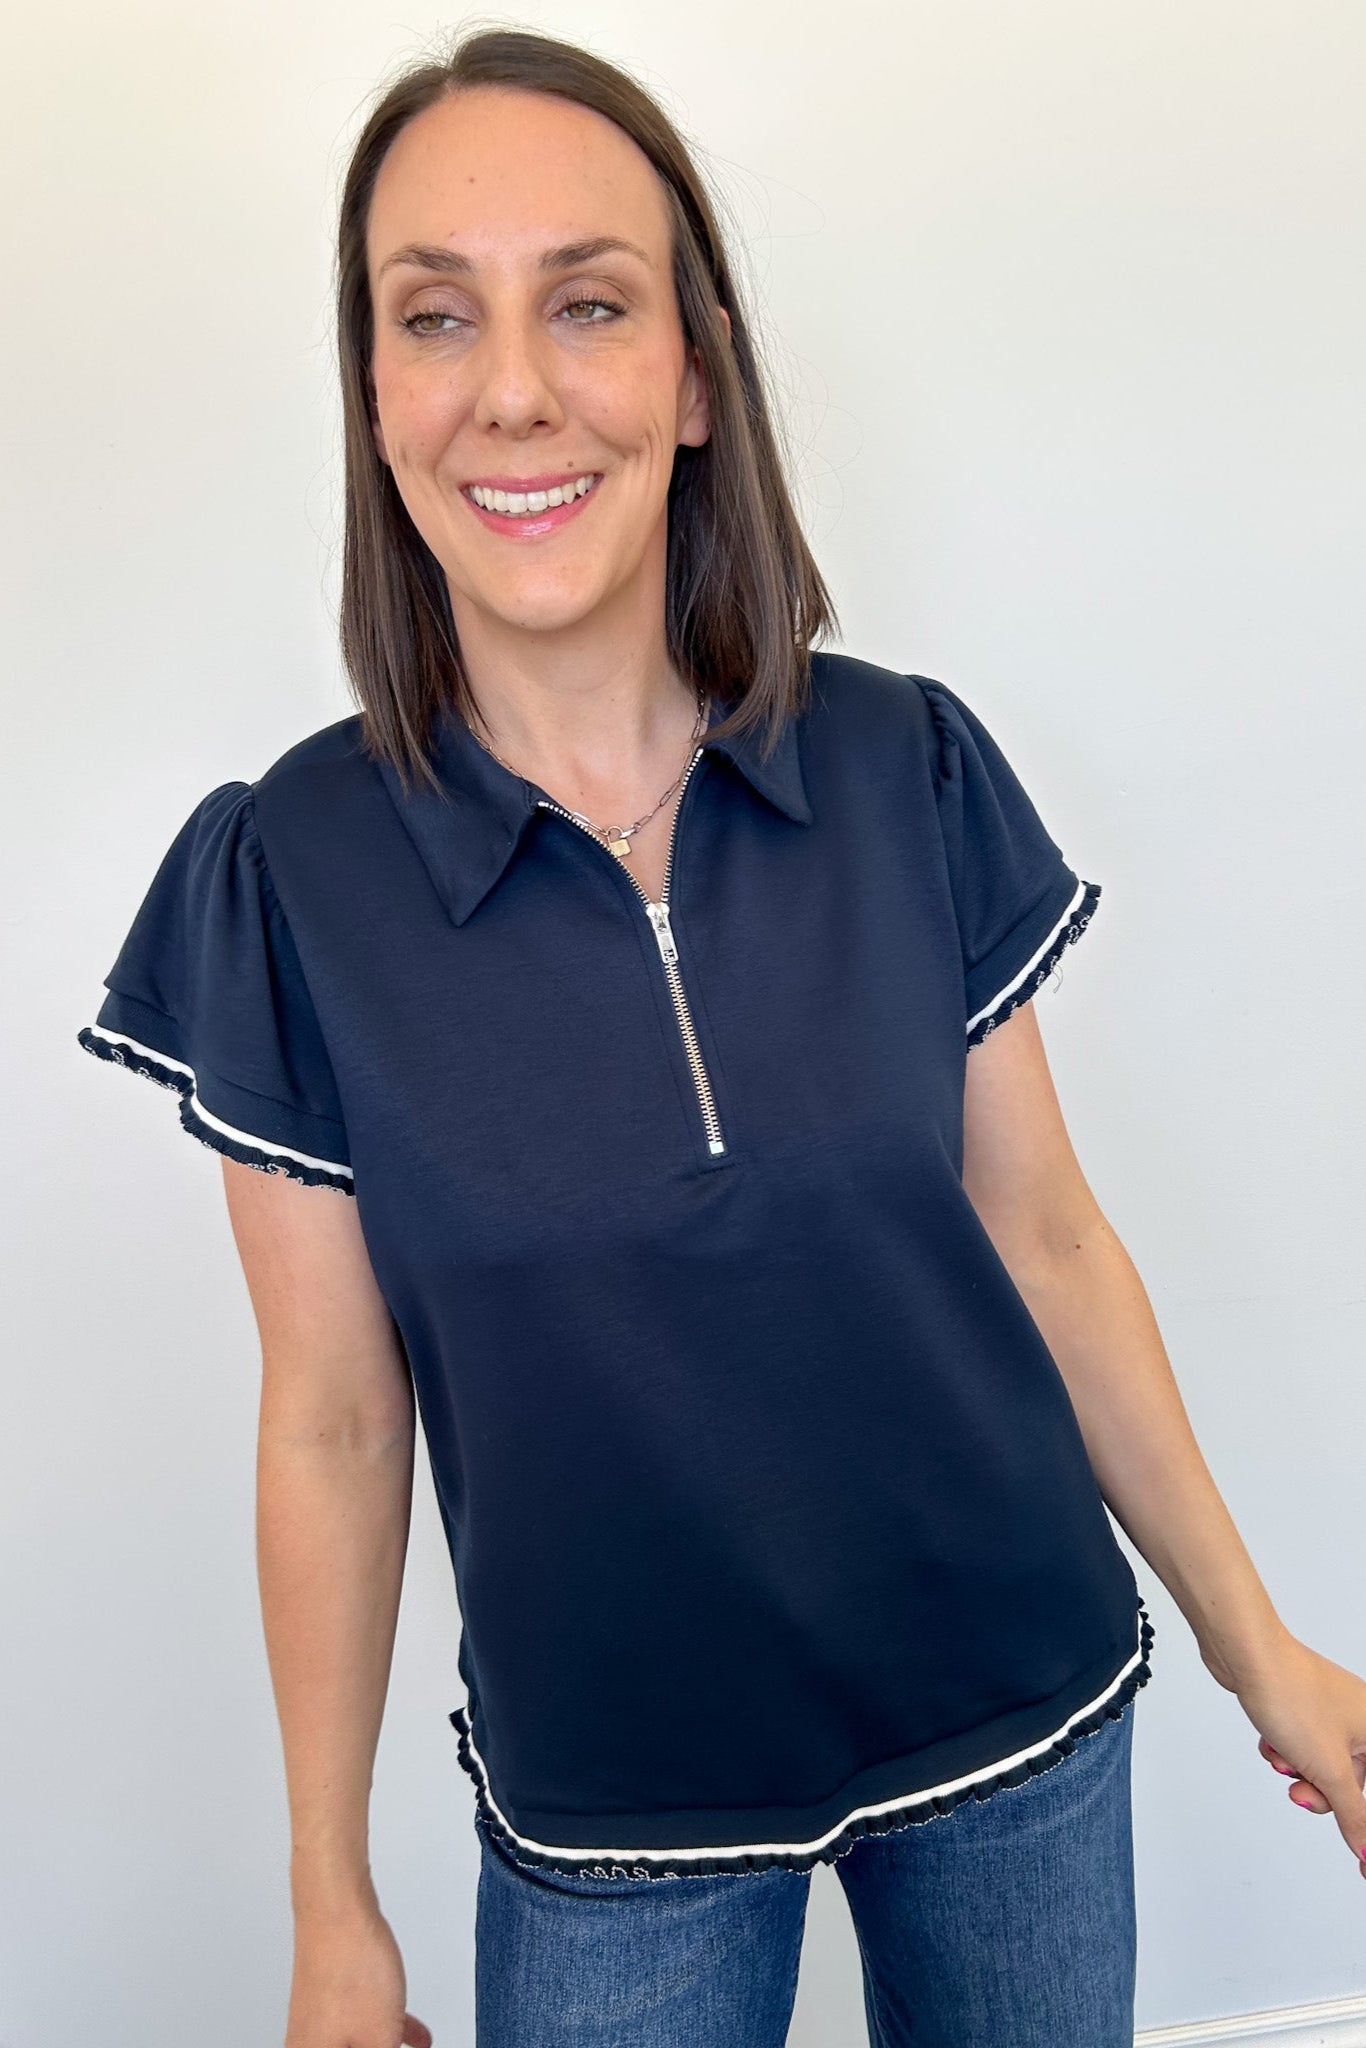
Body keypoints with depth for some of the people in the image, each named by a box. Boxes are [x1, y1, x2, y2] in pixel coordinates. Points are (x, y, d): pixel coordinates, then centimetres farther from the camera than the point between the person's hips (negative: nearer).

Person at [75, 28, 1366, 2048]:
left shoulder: (912, 769, -10)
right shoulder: (289, 875, -14)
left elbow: (1046, 1239, -2)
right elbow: (330, 1424, -7)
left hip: (1020, 1730, 2)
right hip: (612, 1831, -1)